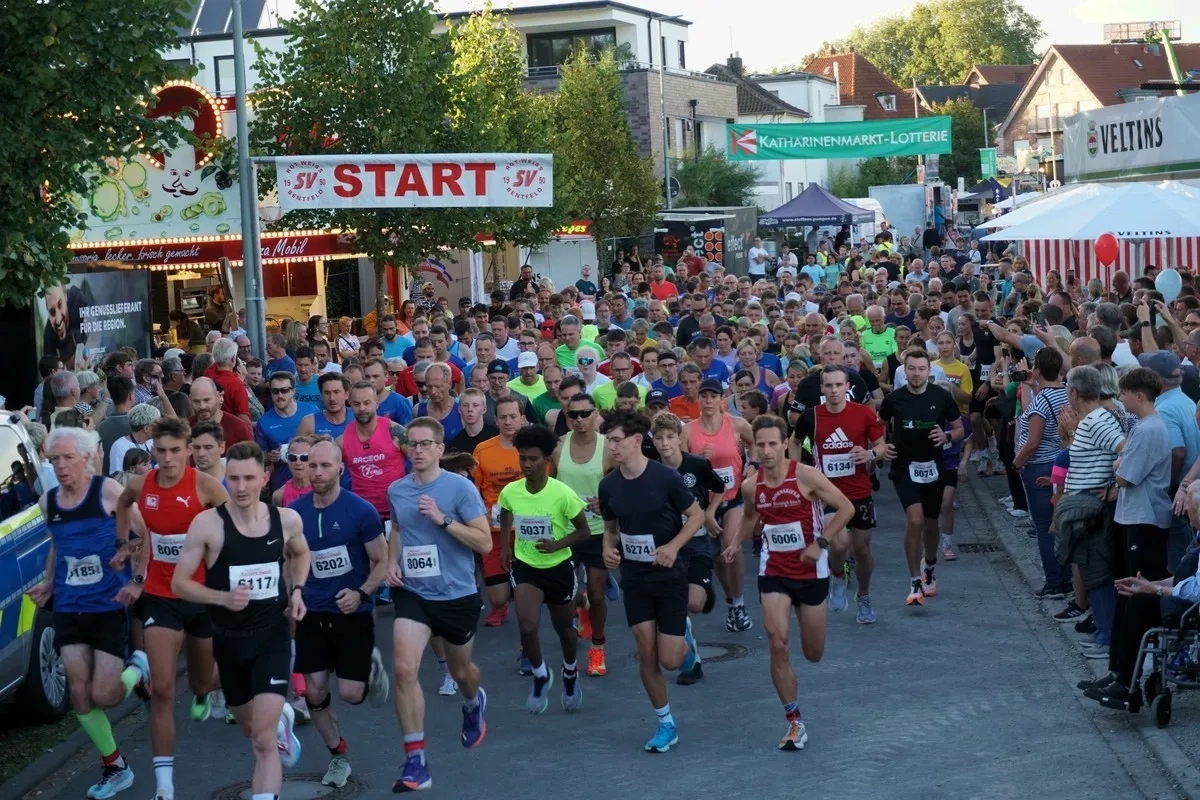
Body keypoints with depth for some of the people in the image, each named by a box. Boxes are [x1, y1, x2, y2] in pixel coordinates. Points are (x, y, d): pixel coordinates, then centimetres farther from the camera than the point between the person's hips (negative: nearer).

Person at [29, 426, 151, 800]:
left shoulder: (108, 491, -10)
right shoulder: (48, 502, 6)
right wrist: (48, 584, 13)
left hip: (109, 607, -5)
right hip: (68, 610, 5)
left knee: (103, 696, -6)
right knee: (79, 691, -1)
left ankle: (137, 669, 28)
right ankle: (114, 766, 16)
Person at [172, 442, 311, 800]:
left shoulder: (287, 520, -6)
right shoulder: (208, 523, -15)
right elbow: (179, 583, -10)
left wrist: (297, 590, 1)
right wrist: (223, 597, -26)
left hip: (273, 636, -1)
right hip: (229, 639, 1)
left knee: (264, 740, -13)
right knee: (250, 727, 23)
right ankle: (281, 718, 60)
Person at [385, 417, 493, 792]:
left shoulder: (461, 487, -12)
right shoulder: (396, 490, 1)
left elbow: (484, 542, -15)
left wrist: (442, 519, -25)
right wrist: (392, 562, 4)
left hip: (457, 595, -2)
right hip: (413, 594, 2)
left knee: (460, 670, 18)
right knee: (404, 669, -18)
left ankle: (474, 703, 58)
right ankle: (416, 762, -13)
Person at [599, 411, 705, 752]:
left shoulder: (665, 477, -16)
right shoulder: (608, 485, -3)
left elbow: (697, 516, -6)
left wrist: (674, 546, -21)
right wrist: (608, 548, -9)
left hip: (670, 576, -3)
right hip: (634, 578, 3)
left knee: (670, 660, -5)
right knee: (646, 655, 0)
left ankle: (683, 634, 31)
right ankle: (666, 724, 16)